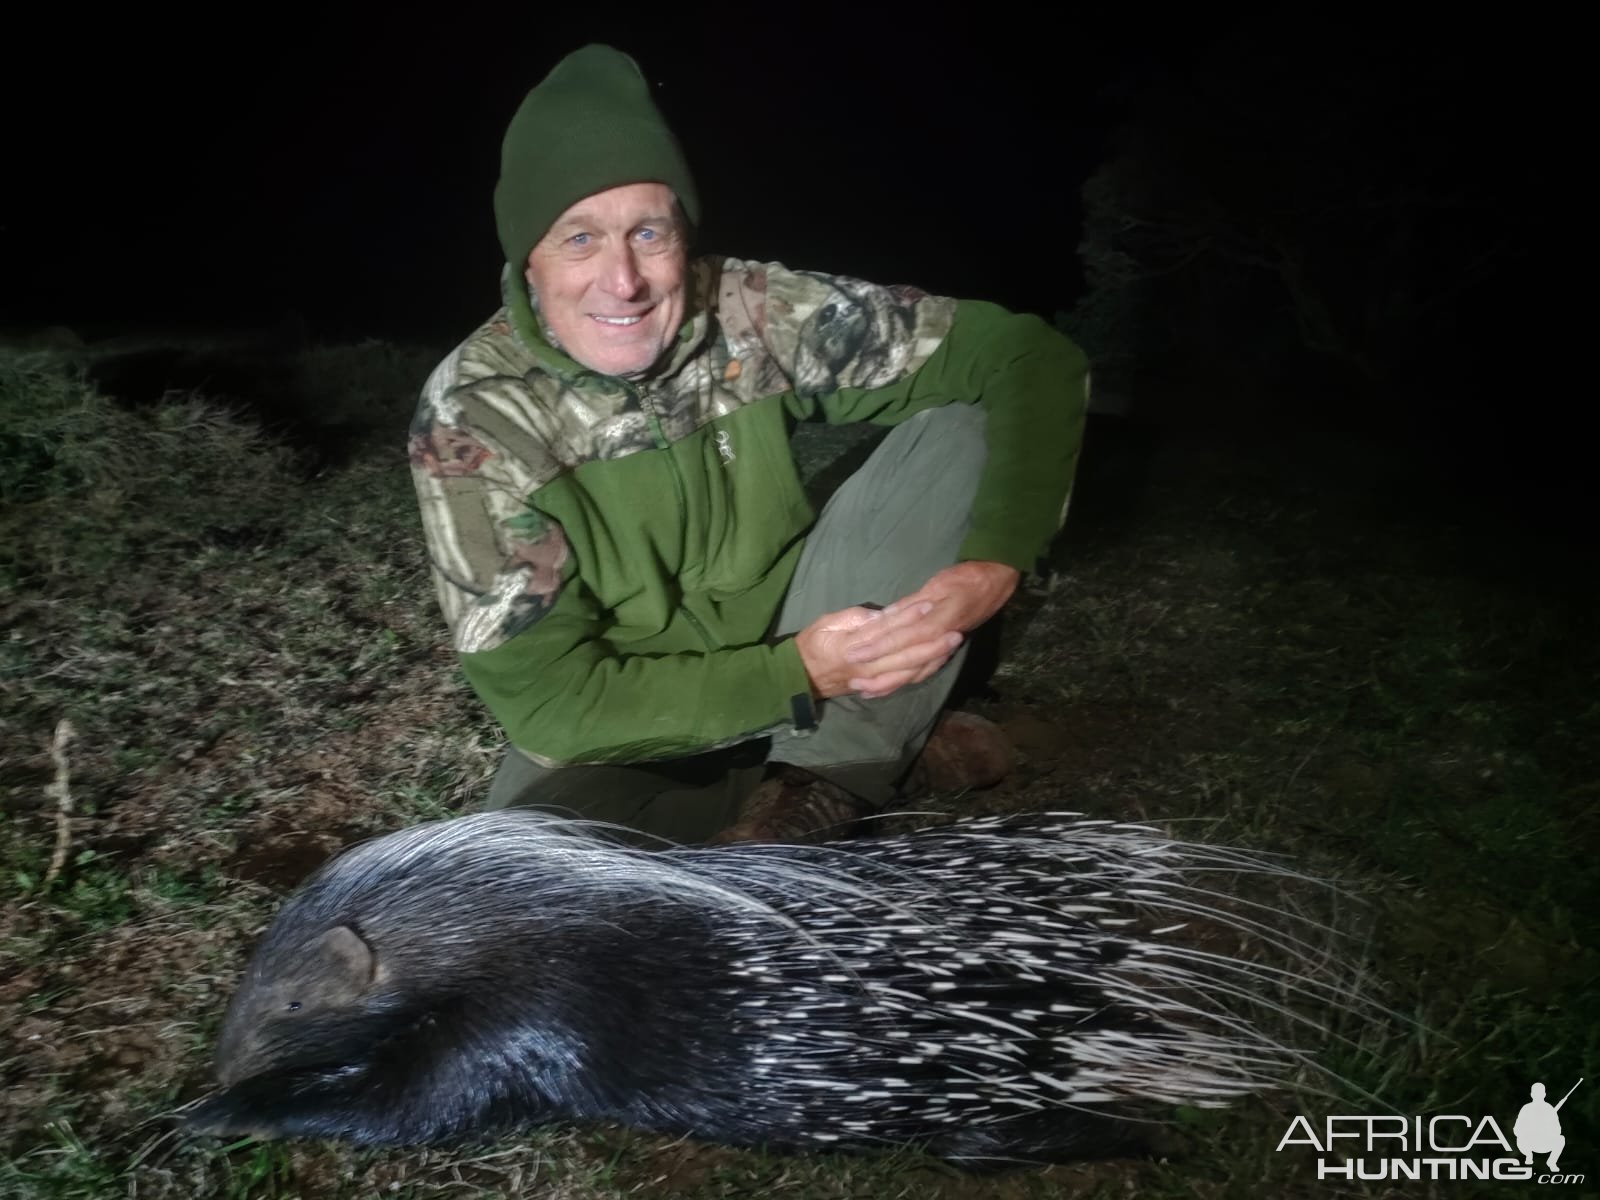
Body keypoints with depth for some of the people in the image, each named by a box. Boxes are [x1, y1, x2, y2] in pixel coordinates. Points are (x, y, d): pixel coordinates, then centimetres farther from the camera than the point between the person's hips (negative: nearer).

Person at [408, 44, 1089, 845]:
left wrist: (993, 564, -29)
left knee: (961, 431, -15)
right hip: (625, 733, 0)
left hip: (803, 650, 1)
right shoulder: (473, 416, -20)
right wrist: (800, 675, -28)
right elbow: (542, 696, -20)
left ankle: (825, 778, -16)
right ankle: (881, 753, -12)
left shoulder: (756, 315, -18)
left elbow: (1029, 356, -13)